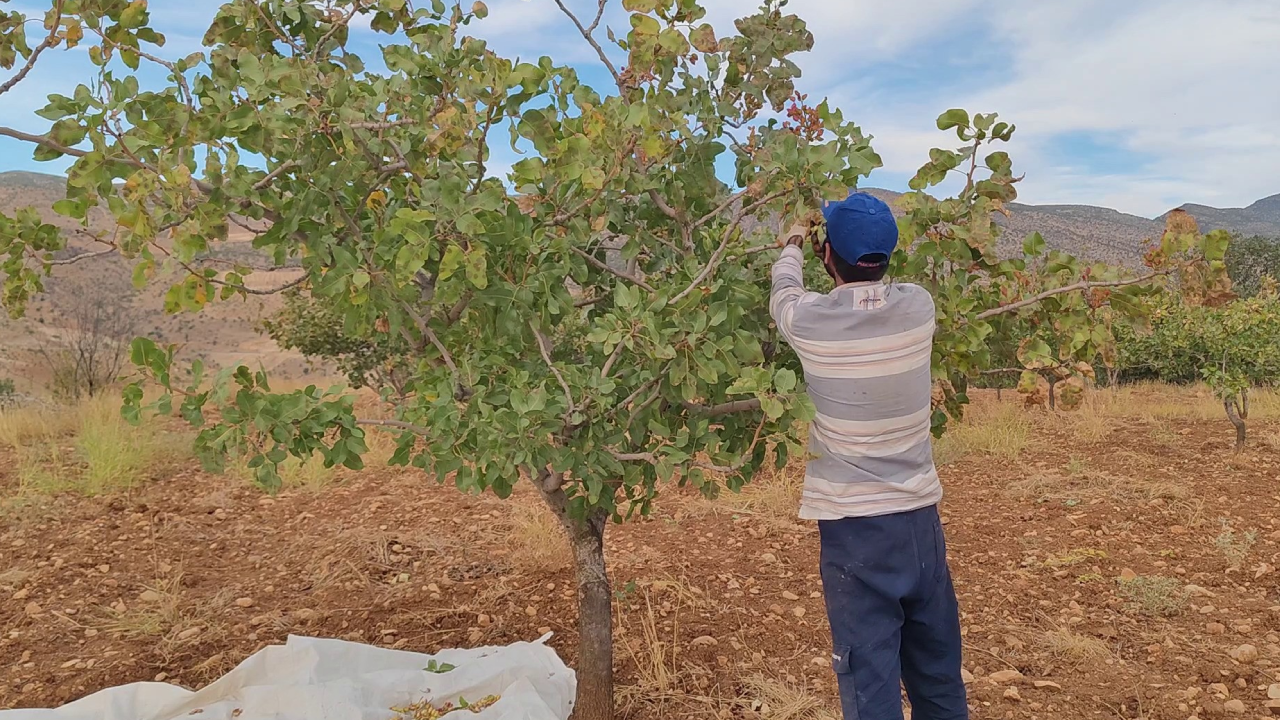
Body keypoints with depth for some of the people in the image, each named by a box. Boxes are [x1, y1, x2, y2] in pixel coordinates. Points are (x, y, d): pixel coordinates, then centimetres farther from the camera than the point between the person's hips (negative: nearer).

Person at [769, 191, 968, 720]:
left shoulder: (810, 321, -13)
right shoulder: (918, 307, -6)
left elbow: (784, 293, 12)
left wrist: (792, 249, 32)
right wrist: (859, 248, 36)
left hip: (853, 524, -4)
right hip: (920, 516, 4)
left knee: (870, 673, 4)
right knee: (938, 669, 19)